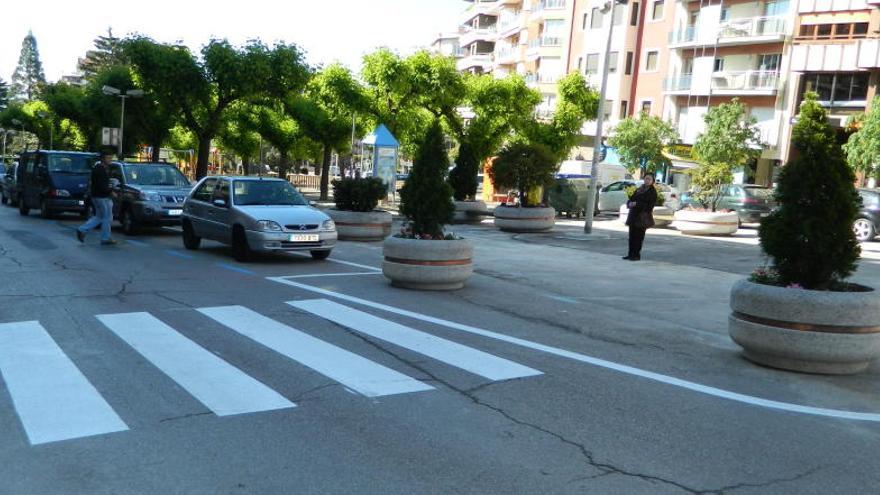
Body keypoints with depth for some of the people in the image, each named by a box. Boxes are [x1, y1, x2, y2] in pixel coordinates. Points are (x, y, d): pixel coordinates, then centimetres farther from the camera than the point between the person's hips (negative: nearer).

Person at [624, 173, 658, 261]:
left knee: (638, 236, -5)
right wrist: (630, 203, -6)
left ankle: (636, 255, 1)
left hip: (643, 217, -6)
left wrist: (637, 204, -18)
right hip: (634, 215, 6)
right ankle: (631, 254, 13)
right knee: (632, 236, 6)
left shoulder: (652, 192, -3)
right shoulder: (639, 189, 17)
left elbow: (649, 205, -13)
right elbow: (632, 198, 18)